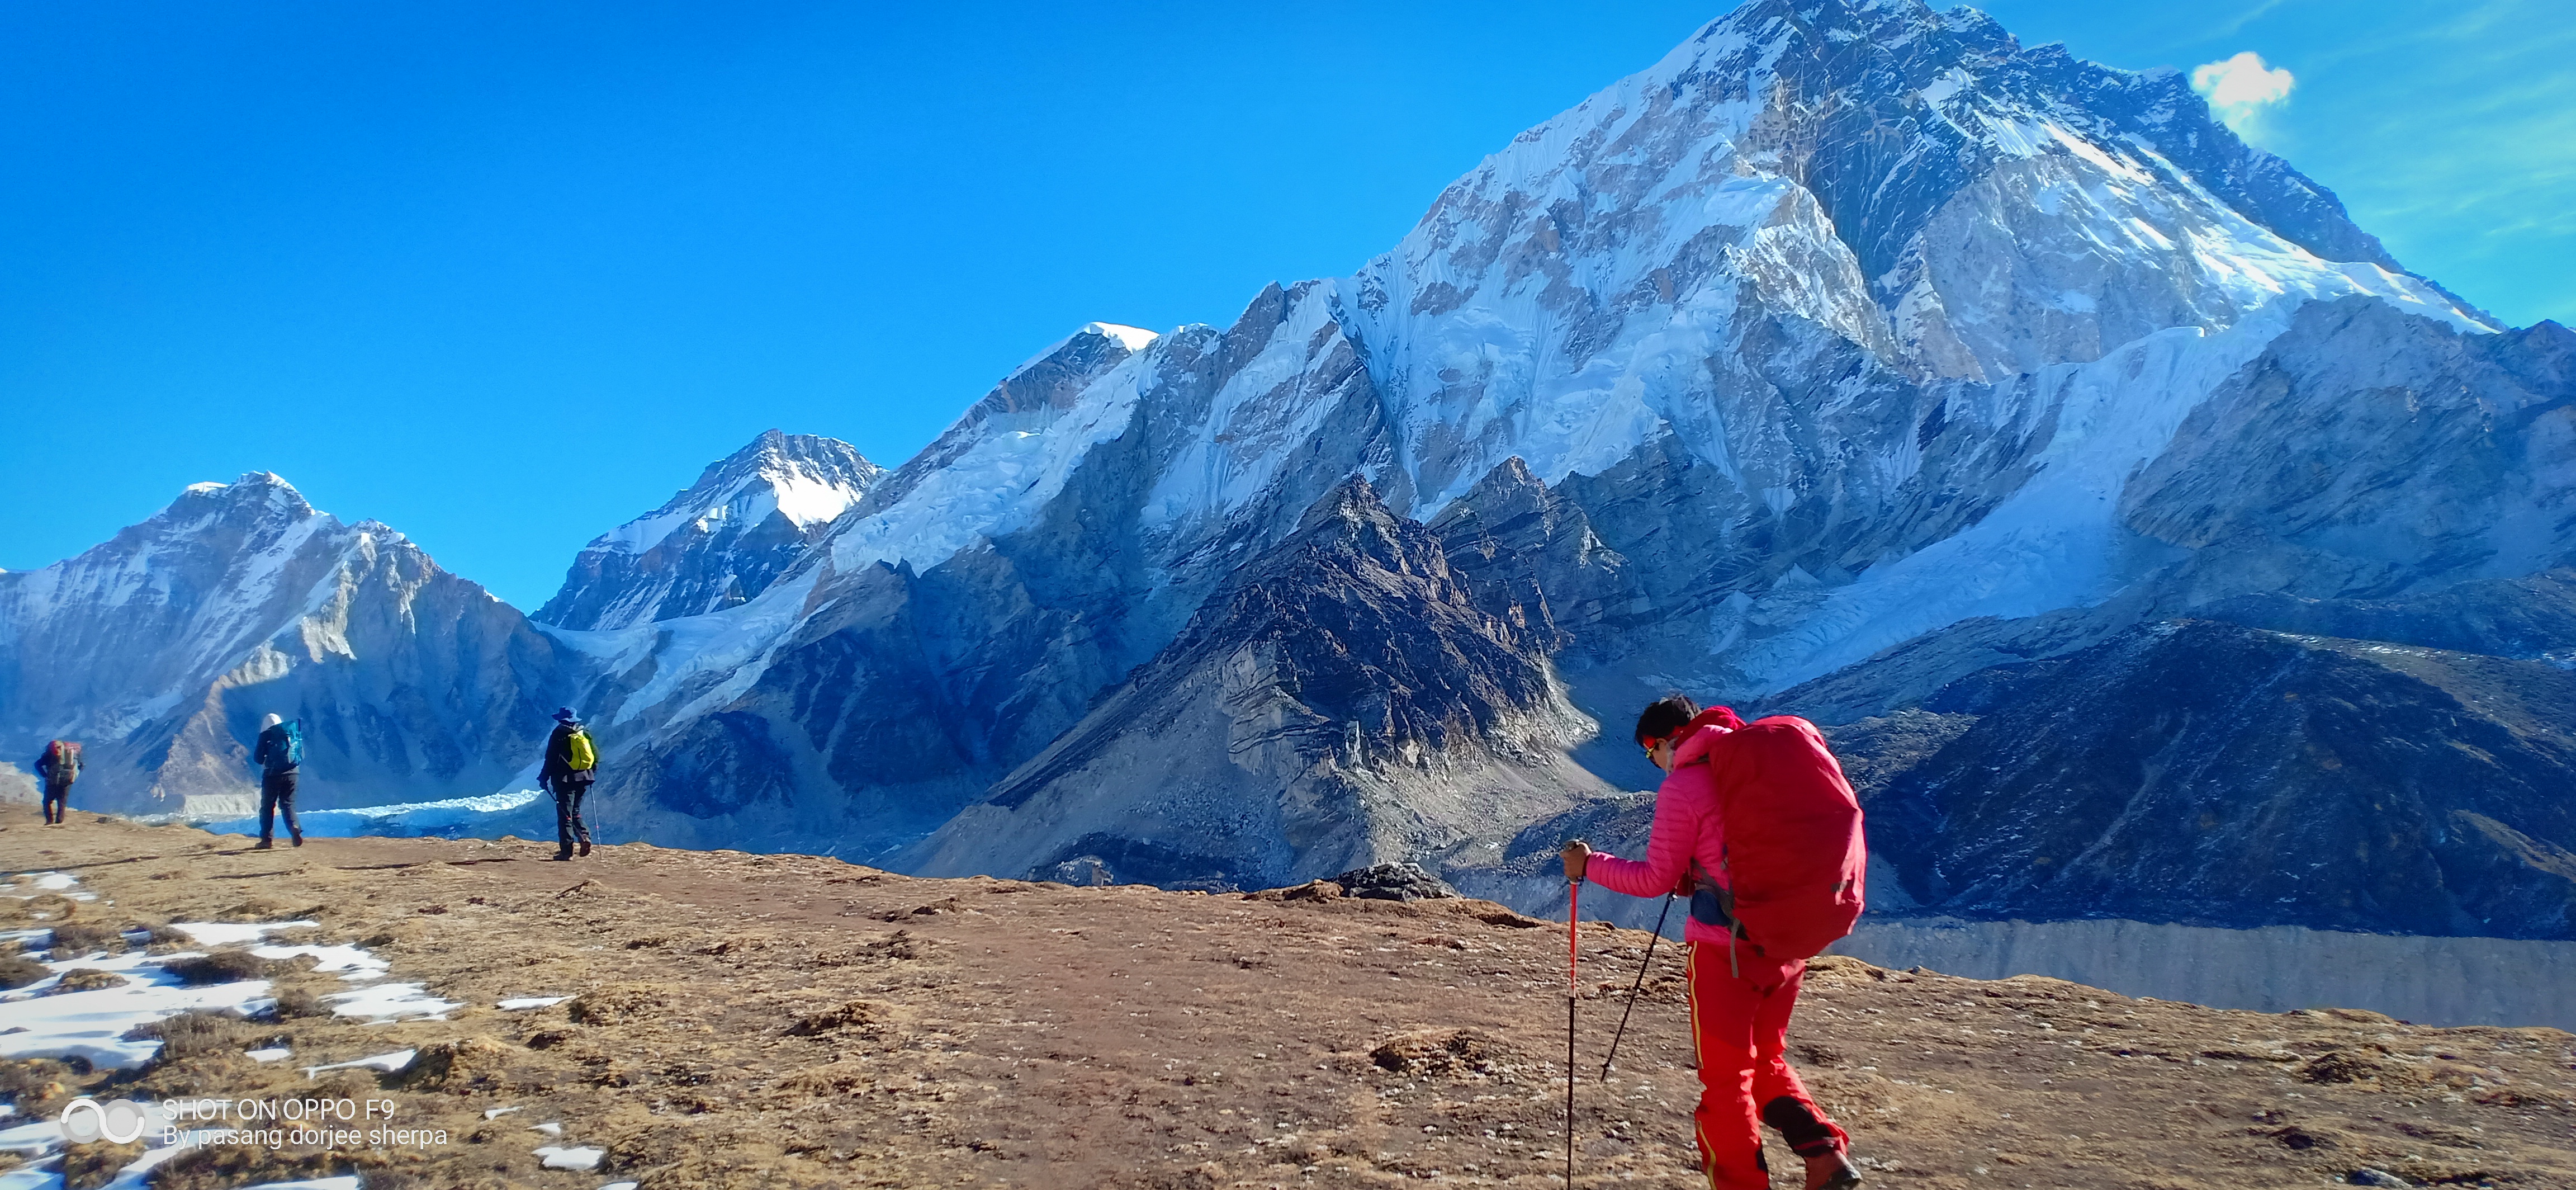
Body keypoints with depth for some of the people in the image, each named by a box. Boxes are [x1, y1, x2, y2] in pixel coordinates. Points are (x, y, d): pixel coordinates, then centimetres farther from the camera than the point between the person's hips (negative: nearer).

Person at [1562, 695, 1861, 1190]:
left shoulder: (1682, 787, -11)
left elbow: (1656, 880, -7)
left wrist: (1589, 866, 4)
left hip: (1727, 945, -7)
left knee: (1726, 1078, 7)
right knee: (1766, 1062, 23)